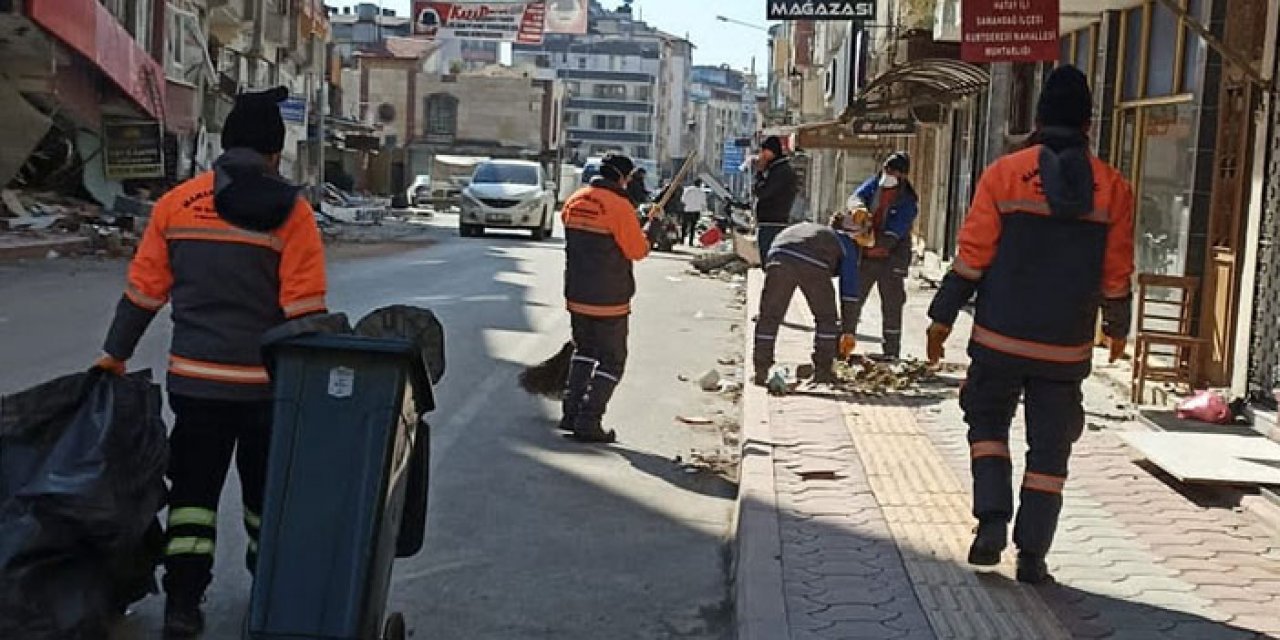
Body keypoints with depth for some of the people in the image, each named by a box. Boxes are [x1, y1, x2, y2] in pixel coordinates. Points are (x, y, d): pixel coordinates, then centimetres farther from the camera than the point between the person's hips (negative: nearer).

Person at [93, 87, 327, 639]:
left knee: (193, 487, 12)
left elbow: (143, 290, 4)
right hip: (267, 382, -1)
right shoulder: (290, 211, -8)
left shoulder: (176, 203, 1)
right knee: (266, 489, 15)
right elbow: (304, 308, -12)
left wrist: (116, 353, 15)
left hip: (196, 379, 2)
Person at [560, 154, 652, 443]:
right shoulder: (620, 206, -16)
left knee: (584, 350, 23)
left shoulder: (574, 202, 6)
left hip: (576, 295, 7)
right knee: (612, 360, 5)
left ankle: (572, 413, 20)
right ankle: (588, 422, 1)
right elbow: (638, 251, -13)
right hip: (609, 300, -7)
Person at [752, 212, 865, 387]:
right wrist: (848, 331, 29)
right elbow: (849, 289, 27)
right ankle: (823, 372, 20)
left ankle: (760, 372, 15)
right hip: (813, 265, -3)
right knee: (826, 318, 18)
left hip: (779, 258, 3)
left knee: (769, 316, 15)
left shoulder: (805, 227, 44)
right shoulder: (846, 244, 31)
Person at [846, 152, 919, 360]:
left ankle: (891, 352, 9)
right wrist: (859, 208, -38)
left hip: (891, 258, -4)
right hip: (865, 256, 4)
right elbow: (856, 197, -14)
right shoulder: (874, 183, 3)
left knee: (891, 305, 2)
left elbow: (893, 233, -21)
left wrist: (875, 246, -34)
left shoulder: (907, 201, -11)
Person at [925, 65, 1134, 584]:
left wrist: (942, 317, 3)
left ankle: (992, 518, 3)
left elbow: (972, 255, -6)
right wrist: (1118, 329, 20)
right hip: (1067, 348, 1)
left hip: (999, 339, -1)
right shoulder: (1112, 187, 0)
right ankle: (1032, 554, 11)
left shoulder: (1004, 173, -5)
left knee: (988, 422, 19)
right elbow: (1117, 274, 3)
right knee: (1049, 448, 10)